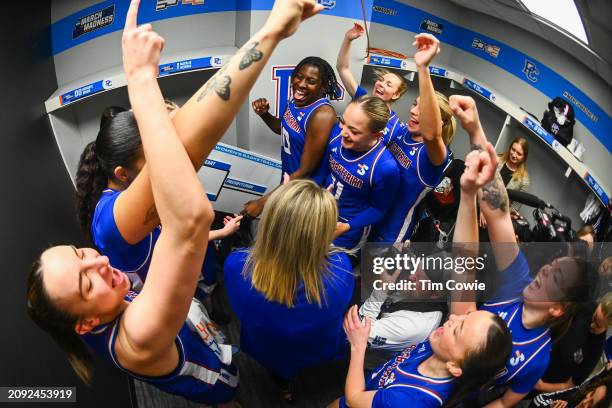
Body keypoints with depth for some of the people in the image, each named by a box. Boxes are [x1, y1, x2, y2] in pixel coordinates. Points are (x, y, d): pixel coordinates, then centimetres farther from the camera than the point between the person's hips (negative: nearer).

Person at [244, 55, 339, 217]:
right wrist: (264, 114, -7)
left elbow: (305, 171, -27)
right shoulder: (297, 100, -6)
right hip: (289, 180, 8)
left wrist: (262, 202, -24)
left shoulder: (322, 115, -30)